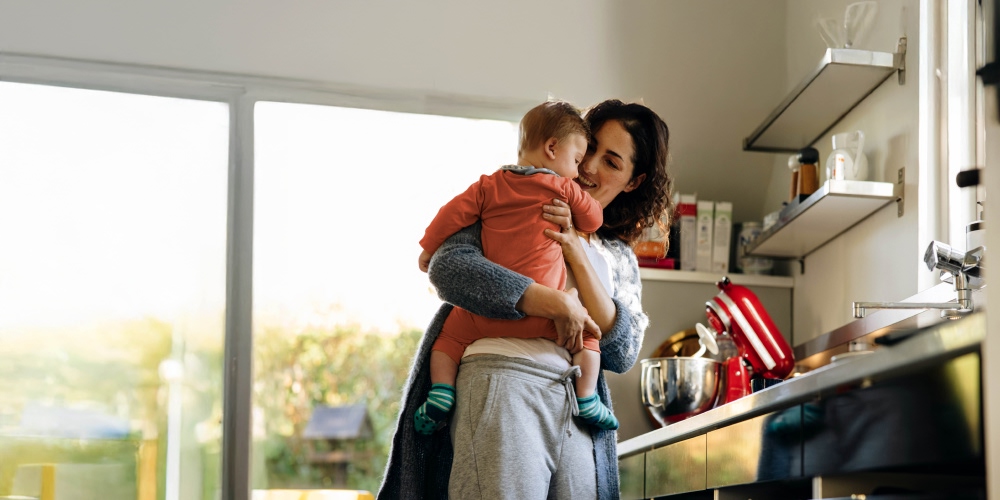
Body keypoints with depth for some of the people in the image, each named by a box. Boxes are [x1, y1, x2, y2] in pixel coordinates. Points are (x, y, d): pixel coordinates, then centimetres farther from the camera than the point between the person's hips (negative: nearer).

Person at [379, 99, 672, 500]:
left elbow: (622, 355, 7)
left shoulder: (620, 258, 22)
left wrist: (577, 254, -2)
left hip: (577, 409, 5)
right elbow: (448, 265, -9)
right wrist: (557, 305, -13)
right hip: (502, 384, -5)